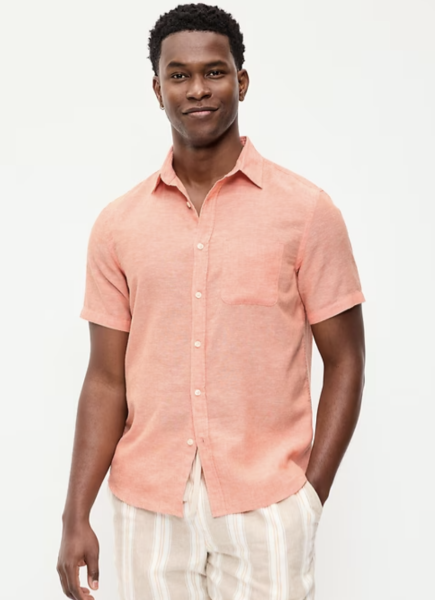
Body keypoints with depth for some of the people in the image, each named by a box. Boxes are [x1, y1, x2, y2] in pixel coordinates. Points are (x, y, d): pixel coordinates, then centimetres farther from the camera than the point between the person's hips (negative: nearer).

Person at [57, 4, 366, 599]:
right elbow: (107, 379, 4)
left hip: (265, 507, -2)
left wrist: (311, 495, -6)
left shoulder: (306, 211, -4)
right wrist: (76, 517, -1)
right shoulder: (118, 225, 3)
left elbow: (345, 362, 0)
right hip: (147, 508, 2)